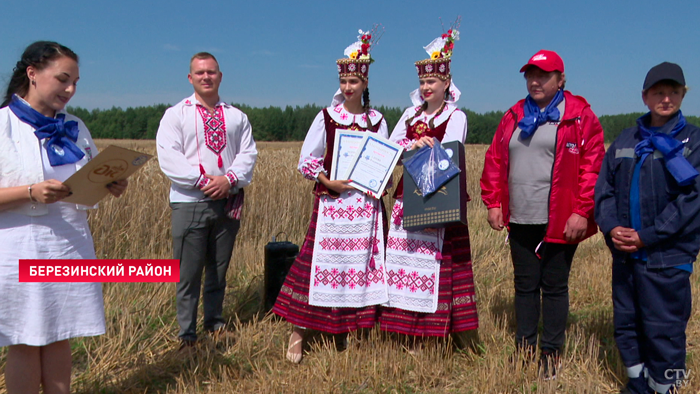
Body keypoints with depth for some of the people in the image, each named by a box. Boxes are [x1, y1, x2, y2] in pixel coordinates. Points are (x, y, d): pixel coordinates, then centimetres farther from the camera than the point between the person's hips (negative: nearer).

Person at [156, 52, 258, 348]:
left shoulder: (237, 116, 14)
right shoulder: (176, 114, 5)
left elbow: (248, 154, 5)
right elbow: (168, 158, -7)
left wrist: (229, 180, -13)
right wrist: (204, 180, -15)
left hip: (228, 201, 3)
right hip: (190, 202, -3)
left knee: (219, 270, 13)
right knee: (189, 273, 1)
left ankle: (215, 323, 29)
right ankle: (186, 334, 14)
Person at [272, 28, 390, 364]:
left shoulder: (377, 121, 8)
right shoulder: (326, 118, 2)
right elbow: (307, 160, 0)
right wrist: (329, 182, -13)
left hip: (367, 203, 3)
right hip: (332, 201, -2)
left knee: (365, 261, 6)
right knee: (322, 260, -3)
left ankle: (361, 322, 20)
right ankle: (298, 330, 6)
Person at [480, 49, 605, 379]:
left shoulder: (579, 115, -2)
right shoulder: (514, 116, 12)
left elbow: (592, 166, -8)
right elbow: (495, 160, 13)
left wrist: (582, 212, -14)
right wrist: (493, 202, 6)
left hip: (560, 222, -4)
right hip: (520, 220, 5)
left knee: (554, 287, 7)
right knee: (525, 286, 13)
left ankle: (551, 354, 21)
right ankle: (524, 349, 26)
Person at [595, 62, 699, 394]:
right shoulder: (625, 140, 11)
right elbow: (604, 188, 8)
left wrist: (647, 236, -16)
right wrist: (611, 227, -8)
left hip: (667, 257, -4)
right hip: (624, 255, 5)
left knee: (663, 329, 2)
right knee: (626, 325, 14)